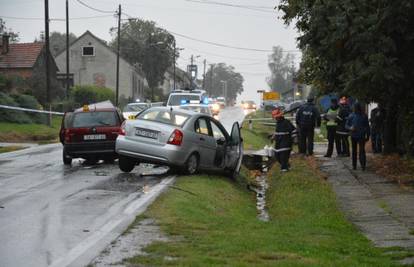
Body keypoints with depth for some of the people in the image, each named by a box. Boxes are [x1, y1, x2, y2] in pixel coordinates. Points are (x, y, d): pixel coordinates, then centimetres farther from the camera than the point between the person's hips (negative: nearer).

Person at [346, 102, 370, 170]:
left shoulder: (364, 116, 2)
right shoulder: (351, 116, 3)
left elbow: (367, 126, 8)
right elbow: (347, 125, 7)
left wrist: (367, 136, 7)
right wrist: (350, 128, -15)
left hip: (361, 136, -2)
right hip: (353, 136, 2)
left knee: (362, 150, -12)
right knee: (354, 151, 9)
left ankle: (363, 165, -18)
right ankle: (354, 165, 17)